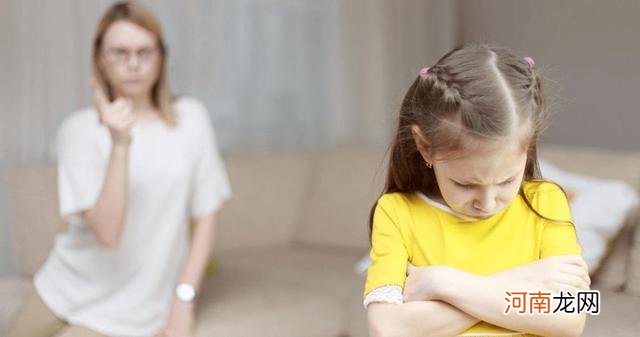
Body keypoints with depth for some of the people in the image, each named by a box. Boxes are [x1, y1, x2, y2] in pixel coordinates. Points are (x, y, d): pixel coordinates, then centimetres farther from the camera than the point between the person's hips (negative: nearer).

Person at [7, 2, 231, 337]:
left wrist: (184, 298, -8)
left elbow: (206, 217, 0)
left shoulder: (191, 118, -5)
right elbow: (107, 233, -20)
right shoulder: (79, 129, -10)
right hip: (66, 292, 1)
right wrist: (120, 144, -29)